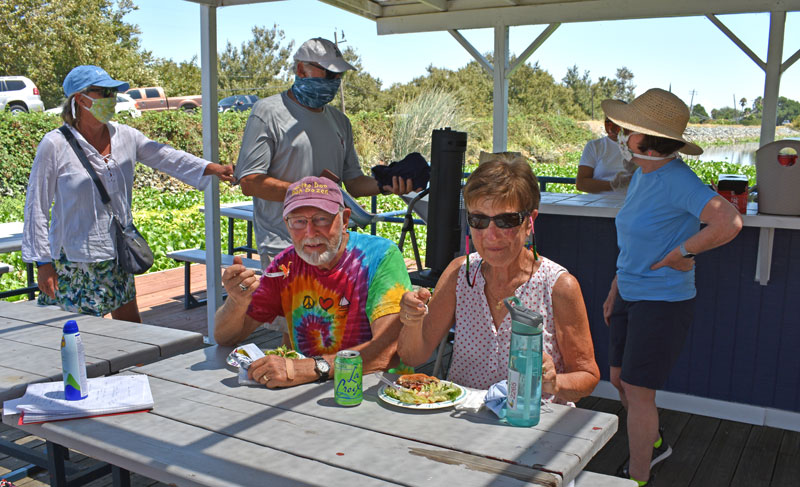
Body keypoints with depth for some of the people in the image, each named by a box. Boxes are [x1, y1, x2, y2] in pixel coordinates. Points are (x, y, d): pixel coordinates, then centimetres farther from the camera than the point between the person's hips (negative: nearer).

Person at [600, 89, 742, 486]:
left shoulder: (676, 178, -22)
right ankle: (654, 443, 44)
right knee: (619, 379, 19)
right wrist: (614, 291, 18)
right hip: (630, 296, 9)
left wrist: (681, 253, -21)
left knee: (638, 392, 0)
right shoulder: (642, 174, 6)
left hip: (663, 303, -9)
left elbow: (729, 222, -35)